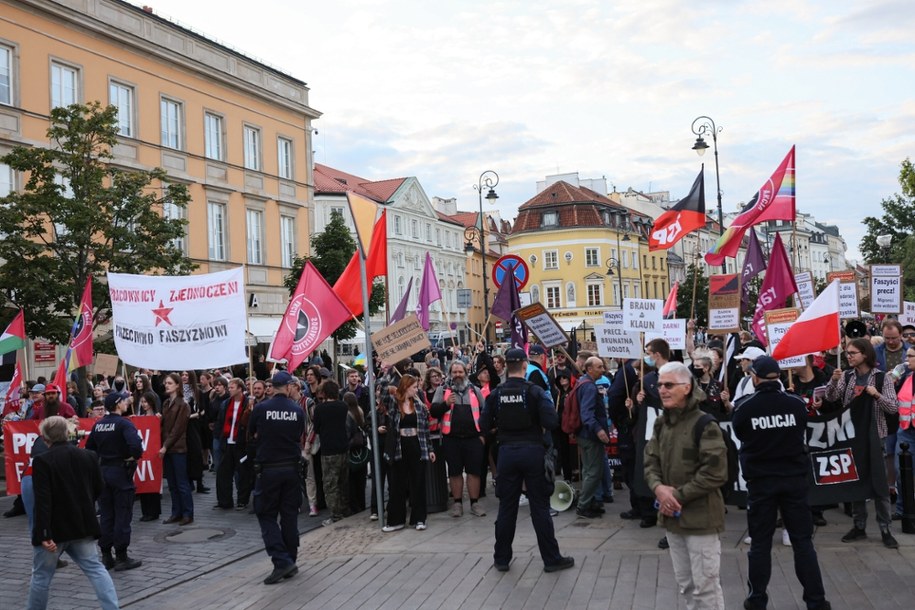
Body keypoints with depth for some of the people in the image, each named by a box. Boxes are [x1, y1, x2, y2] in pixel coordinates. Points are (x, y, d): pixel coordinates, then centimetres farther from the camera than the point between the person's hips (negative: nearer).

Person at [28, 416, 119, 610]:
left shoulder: (42, 461, -14)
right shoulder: (88, 456, 3)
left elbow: (42, 501, -20)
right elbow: (98, 490, 12)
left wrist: (44, 534, -21)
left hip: (55, 528, -4)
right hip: (83, 526, 4)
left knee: (41, 575, 12)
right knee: (95, 568, 6)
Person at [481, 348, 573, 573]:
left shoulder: (496, 394, -1)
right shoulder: (535, 391, -9)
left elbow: (485, 424, 2)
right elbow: (551, 422, -16)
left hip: (507, 451, 3)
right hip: (532, 450, -3)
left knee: (506, 507, 11)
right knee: (540, 507, 3)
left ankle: (502, 558, 17)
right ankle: (551, 558, 9)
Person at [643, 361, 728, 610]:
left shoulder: (705, 424, -15)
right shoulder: (661, 423, 8)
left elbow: (715, 473, -19)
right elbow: (650, 461, 9)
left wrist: (678, 495, -17)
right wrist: (658, 487, -11)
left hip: (700, 516, -7)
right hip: (672, 515, 7)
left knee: (705, 585, -1)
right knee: (685, 583, 17)